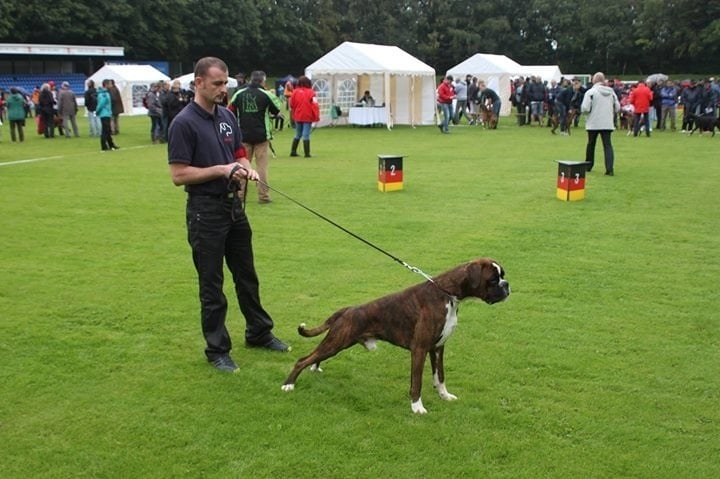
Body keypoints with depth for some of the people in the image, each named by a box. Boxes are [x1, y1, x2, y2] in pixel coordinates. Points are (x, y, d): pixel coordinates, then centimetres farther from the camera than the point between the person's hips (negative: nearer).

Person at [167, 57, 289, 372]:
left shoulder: (227, 117, 8)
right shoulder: (184, 123, -15)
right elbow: (179, 175, -17)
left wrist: (247, 168, -6)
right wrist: (221, 170, -22)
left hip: (233, 205, 7)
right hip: (205, 210, -7)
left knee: (246, 276, 18)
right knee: (211, 284, 3)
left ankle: (258, 332, 33)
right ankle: (217, 349, 16)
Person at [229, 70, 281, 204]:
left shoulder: (239, 94, 3)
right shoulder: (266, 94, -6)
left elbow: (231, 112, 6)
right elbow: (277, 110, 4)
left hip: (243, 136, 3)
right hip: (261, 135, -3)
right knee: (262, 166, 2)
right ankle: (263, 196, 3)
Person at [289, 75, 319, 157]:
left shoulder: (295, 92, 1)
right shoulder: (310, 92, -10)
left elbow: (291, 104, 6)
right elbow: (315, 105, -13)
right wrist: (316, 117, -6)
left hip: (297, 117, 4)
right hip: (307, 117, -4)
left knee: (298, 135, 17)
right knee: (306, 135, -1)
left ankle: (293, 151, 18)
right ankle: (307, 153, 0)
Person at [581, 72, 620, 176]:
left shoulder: (590, 92, -8)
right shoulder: (611, 92, 6)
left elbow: (585, 108, -15)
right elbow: (617, 108, 9)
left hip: (593, 123, -2)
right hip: (607, 123, 2)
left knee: (591, 144, 15)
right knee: (608, 145, 0)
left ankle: (588, 165, 28)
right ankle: (610, 169, -12)